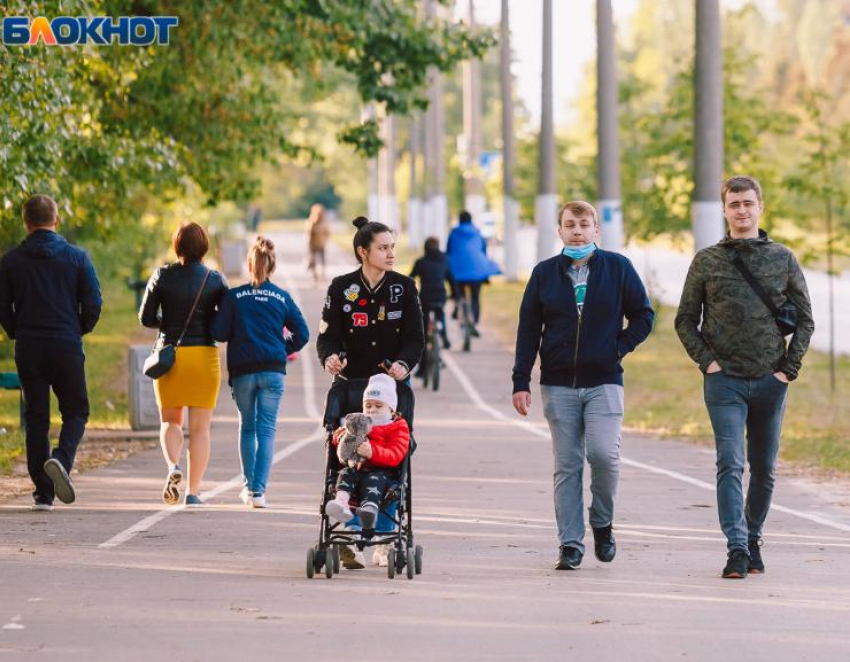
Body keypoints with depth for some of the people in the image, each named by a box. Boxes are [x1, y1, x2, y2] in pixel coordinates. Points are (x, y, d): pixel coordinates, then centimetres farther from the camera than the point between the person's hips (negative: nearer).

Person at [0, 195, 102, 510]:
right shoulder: (77, 257, -1)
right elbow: (93, 304, -2)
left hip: (28, 347, 1)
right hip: (67, 347, -1)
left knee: (36, 417, 8)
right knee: (75, 411, 11)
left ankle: (43, 493, 4)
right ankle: (61, 459, -19)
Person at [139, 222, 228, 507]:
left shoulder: (162, 276, -3)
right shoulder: (215, 280, -2)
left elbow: (146, 318, -1)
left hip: (170, 353, 0)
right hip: (204, 355, 0)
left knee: (170, 420, 16)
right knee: (199, 427, 6)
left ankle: (172, 465, -13)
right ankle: (194, 491, 3)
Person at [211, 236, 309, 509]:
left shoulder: (233, 296, -1)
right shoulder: (282, 297, 3)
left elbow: (219, 333, -5)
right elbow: (301, 333, 1)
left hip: (242, 371, 0)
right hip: (273, 371, 0)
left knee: (247, 427, 17)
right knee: (267, 429, 1)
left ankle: (249, 486, 20)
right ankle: (258, 490, -9)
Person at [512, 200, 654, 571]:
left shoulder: (618, 268, 3)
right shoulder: (545, 273, 7)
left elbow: (643, 316, 10)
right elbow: (528, 330, 9)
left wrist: (619, 347, -4)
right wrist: (521, 382, 3)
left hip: (604, 382, -2)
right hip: (558, 385, 2)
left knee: (603, 453, -17)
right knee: (567, 466, 2)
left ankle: (602, 523, 7)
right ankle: (570, 544, 6)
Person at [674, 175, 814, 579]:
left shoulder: (783, 259, 6)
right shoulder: (707, 261, 4)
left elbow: (804, 319, 10)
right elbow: (686, 320, 8)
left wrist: (790, 368, 0)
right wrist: (706, 361, -5)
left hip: (771, 381, 2)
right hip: (725, 380, -2)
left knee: (764, 468, 9)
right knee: (730, 464, -12)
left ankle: (753, 539, 25)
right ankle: (737, 549, -17)